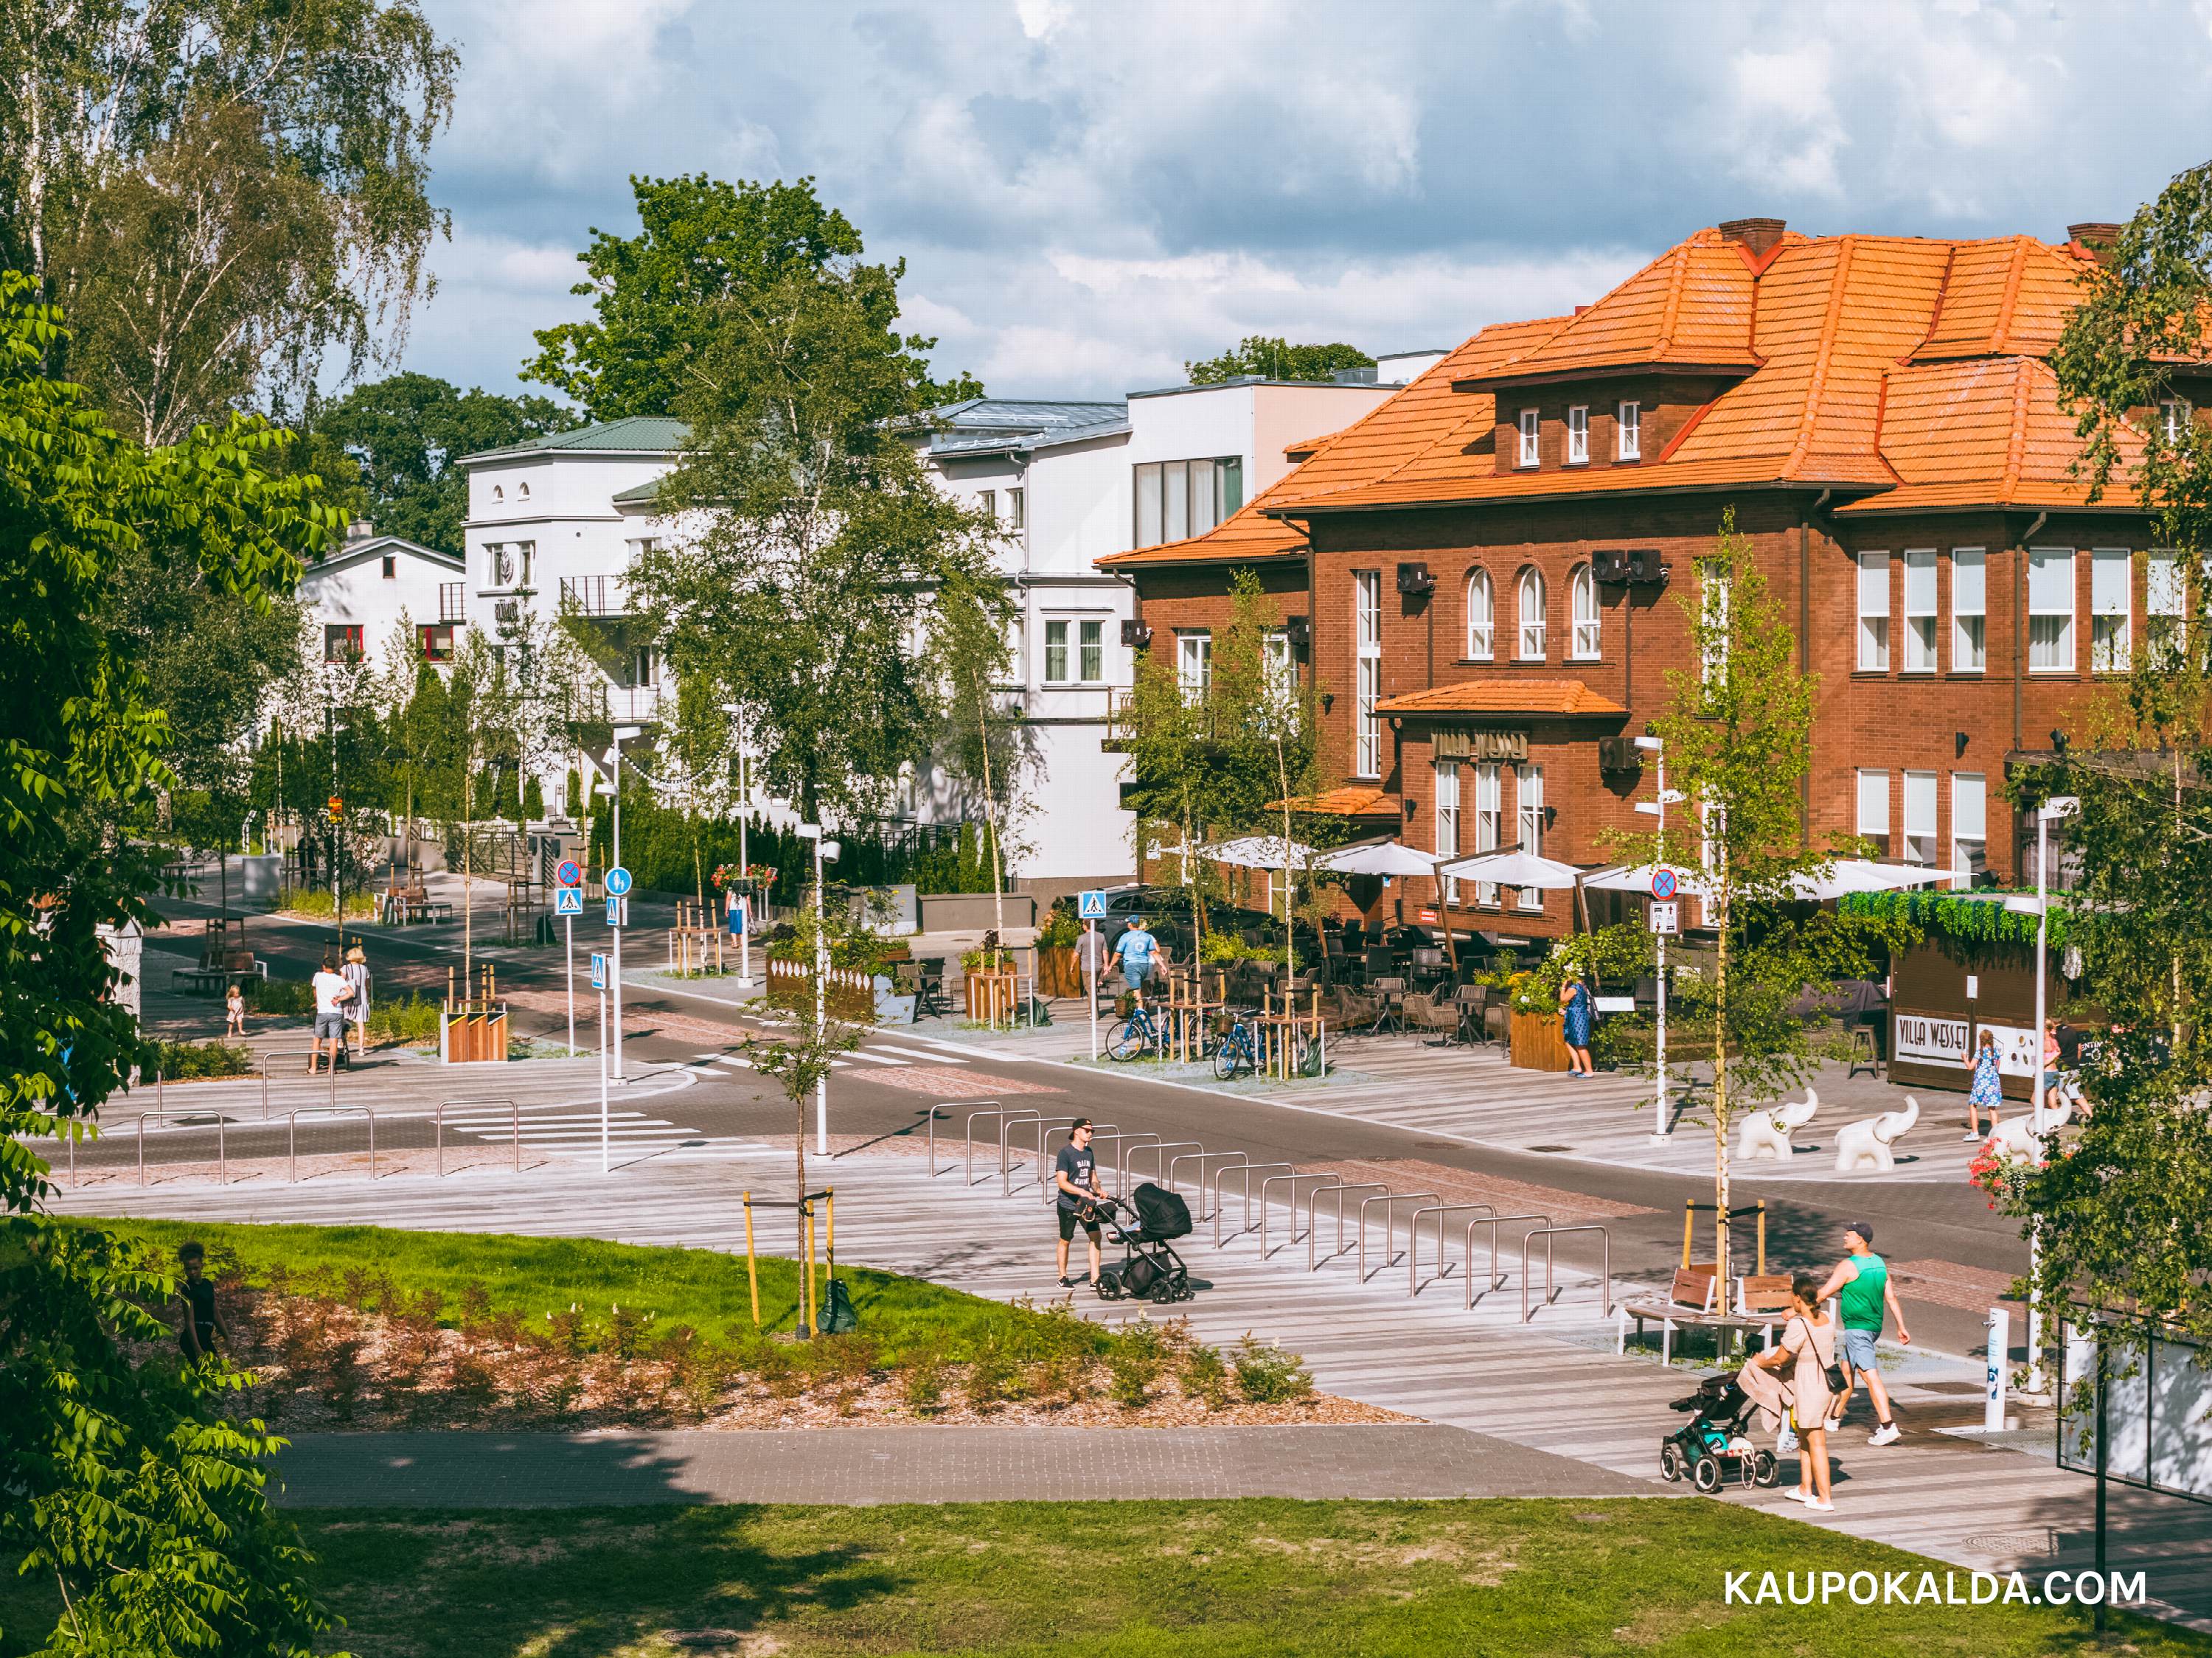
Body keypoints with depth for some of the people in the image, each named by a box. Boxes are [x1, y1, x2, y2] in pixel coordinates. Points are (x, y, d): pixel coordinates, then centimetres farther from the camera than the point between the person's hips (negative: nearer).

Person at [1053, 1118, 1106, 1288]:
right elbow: (1062, 1182, -18)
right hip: (1068, 1205, -6)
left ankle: (1095, 1278, 0)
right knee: (1065, 1240, 6)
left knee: (1095, 1236, -4)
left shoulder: (1088, 1152, 11)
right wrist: (1081, 1192, -30)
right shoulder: (1065, 1153, -12)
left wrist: (1098, 1189, -1)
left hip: (1086, 1203, 6)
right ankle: (1063, 1278, 20)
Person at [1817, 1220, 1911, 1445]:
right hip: (1874, 1324, 9)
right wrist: (1901, 1326, 12)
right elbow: (1891, 1297, 9)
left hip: (1857, 1328, -9)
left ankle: (1888, 1427, -18)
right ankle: (1834, 1416, 34)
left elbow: (1824, 1293, -16)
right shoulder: (1880, 1263, 7)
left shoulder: (1848, 1266, -16)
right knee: (1847, 1369, 22)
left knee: (1871, 1376, -12)